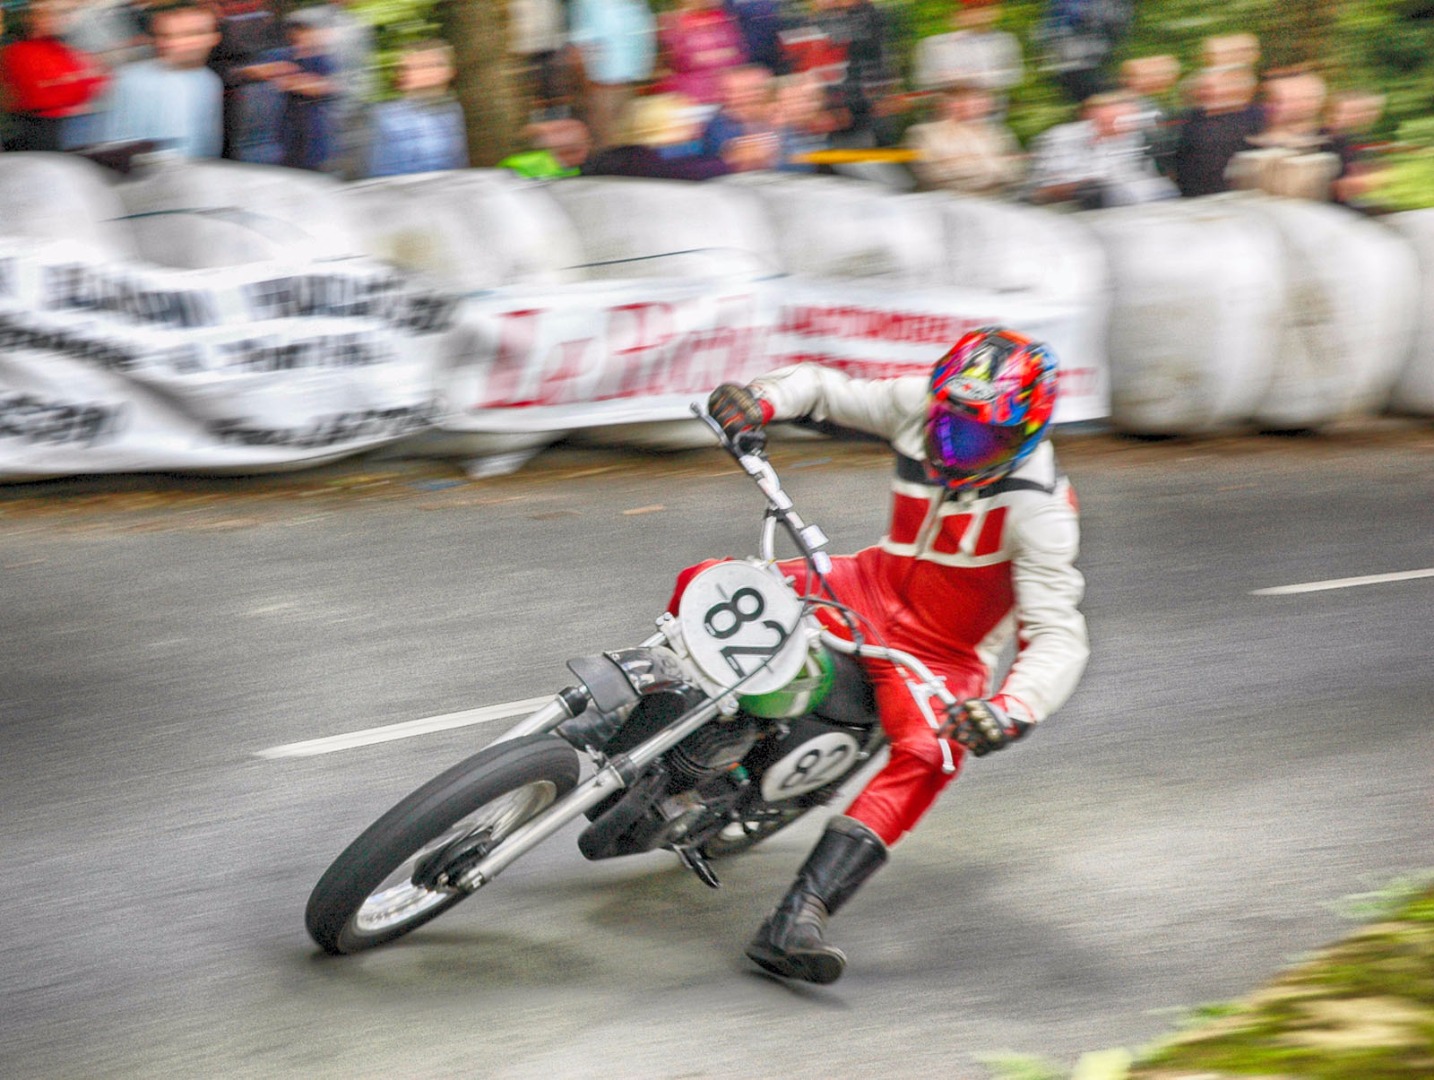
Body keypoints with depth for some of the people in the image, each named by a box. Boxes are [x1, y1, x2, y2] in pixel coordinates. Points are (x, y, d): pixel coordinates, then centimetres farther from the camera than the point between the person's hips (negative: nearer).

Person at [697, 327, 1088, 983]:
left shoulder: (1037, 507, -24)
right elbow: (826, 389, 7)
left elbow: (1058, 636, -27)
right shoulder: (917, 405, -10)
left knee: (930, 754, -36)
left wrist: (1012, 710, -45)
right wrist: (762, 399, -15)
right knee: (705, 586, -10)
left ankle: (795, 921, -46)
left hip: (943, 656, -5)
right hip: (870, 591, 5)